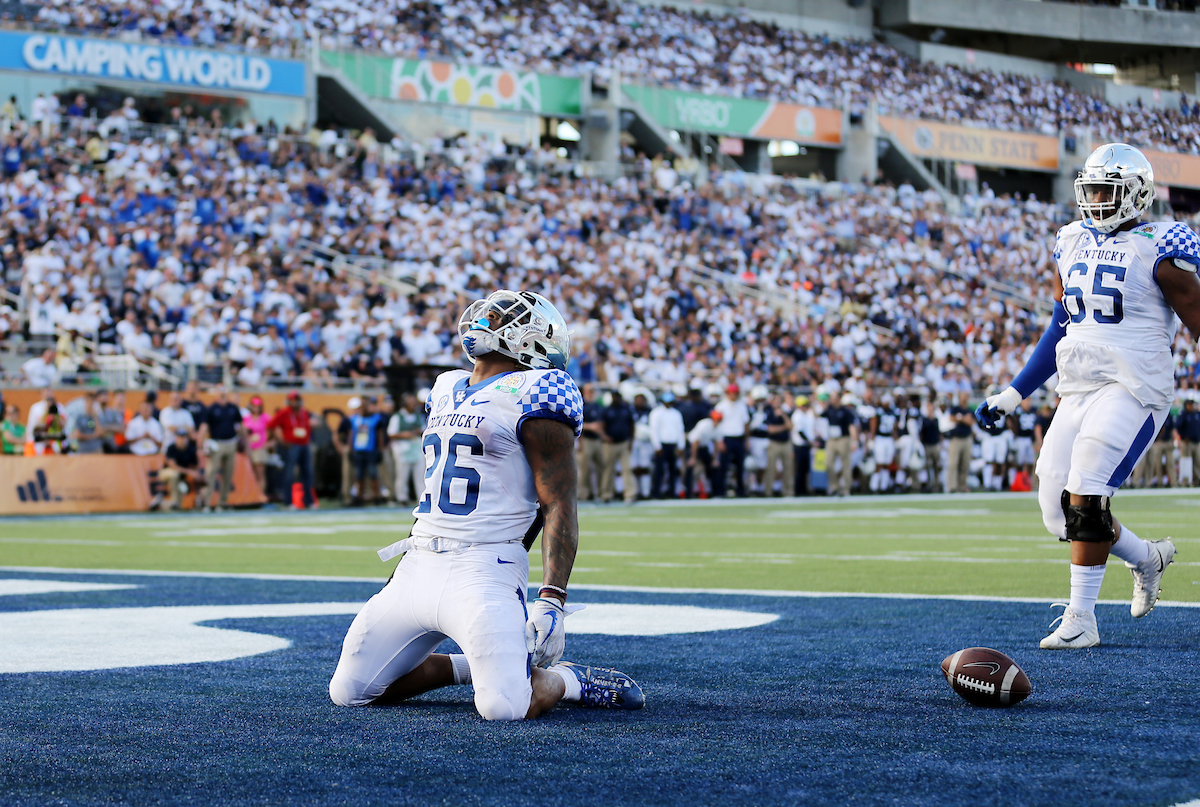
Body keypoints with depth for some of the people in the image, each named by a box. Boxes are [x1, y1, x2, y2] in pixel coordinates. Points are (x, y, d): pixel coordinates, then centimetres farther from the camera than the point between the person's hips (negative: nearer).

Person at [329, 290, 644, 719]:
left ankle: (567, 679, 10)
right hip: (418, 568, 8)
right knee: (348, 692, 4)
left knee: (505, 707, -24)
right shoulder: (447, 389, 19)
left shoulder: (530, 394, -7)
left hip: (482, 568, -8)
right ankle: (474, 666, 22)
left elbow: (558, 507, -13)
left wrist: (552, 600, -22)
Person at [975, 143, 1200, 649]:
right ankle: (1145, 559, 30)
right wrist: (1014, 395, 20)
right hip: (1078, 391, 7)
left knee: (1086, 498, -17)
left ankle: (1081, 620, -7)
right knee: (1060, 512, 3)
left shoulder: (1157, 252, -7)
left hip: (1133, 389, -7)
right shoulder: (1073, 246, 13)